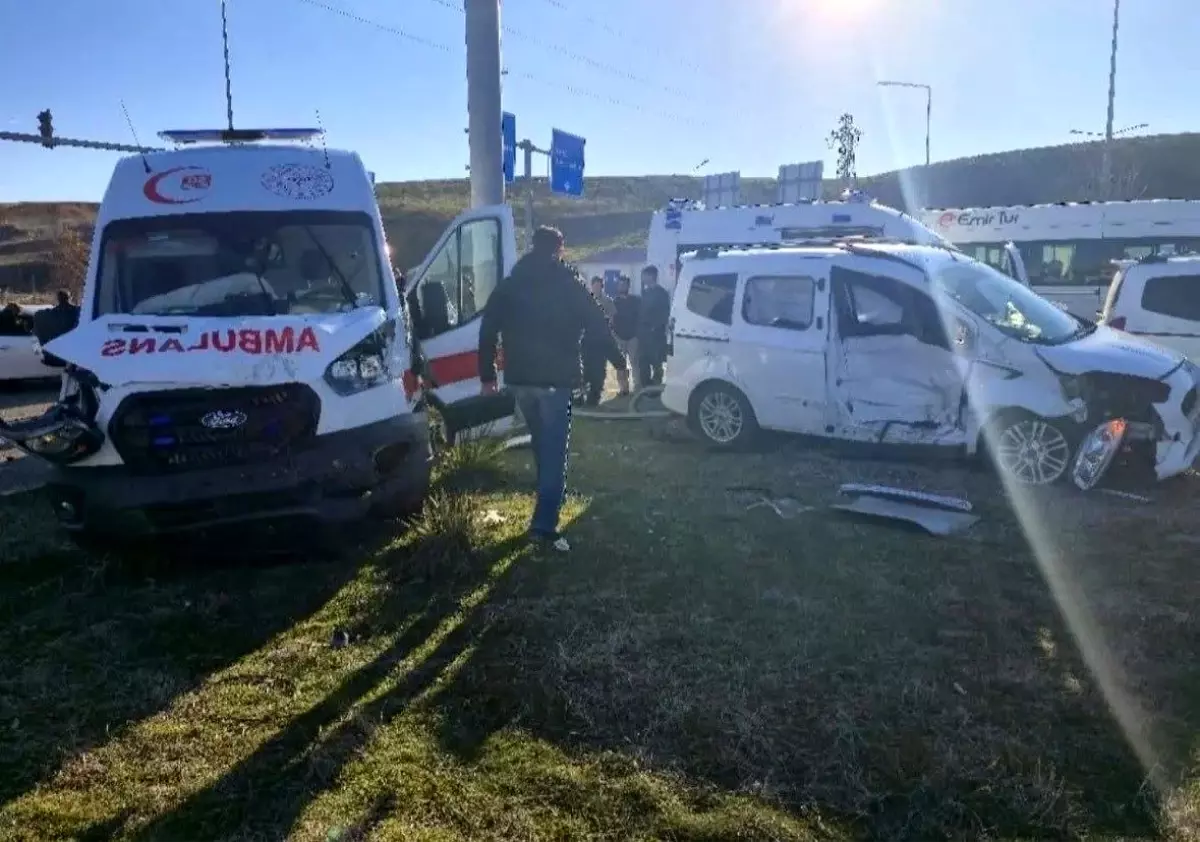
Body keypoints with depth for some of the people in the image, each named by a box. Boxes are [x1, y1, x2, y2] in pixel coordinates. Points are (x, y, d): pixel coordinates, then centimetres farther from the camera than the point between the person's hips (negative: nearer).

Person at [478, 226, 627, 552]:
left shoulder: (508, 285, 9)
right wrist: (618, 362, 10)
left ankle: (546, 510, 35)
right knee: (554, 452, -4)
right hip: (555, 378, -5)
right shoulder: (569, 284, -3)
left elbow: (488, 331, 7)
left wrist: (487, 376, 12)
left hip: (519, 378, 5)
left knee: (542, 446, 22)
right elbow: (598, 325, -1)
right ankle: (544, 525, -12)